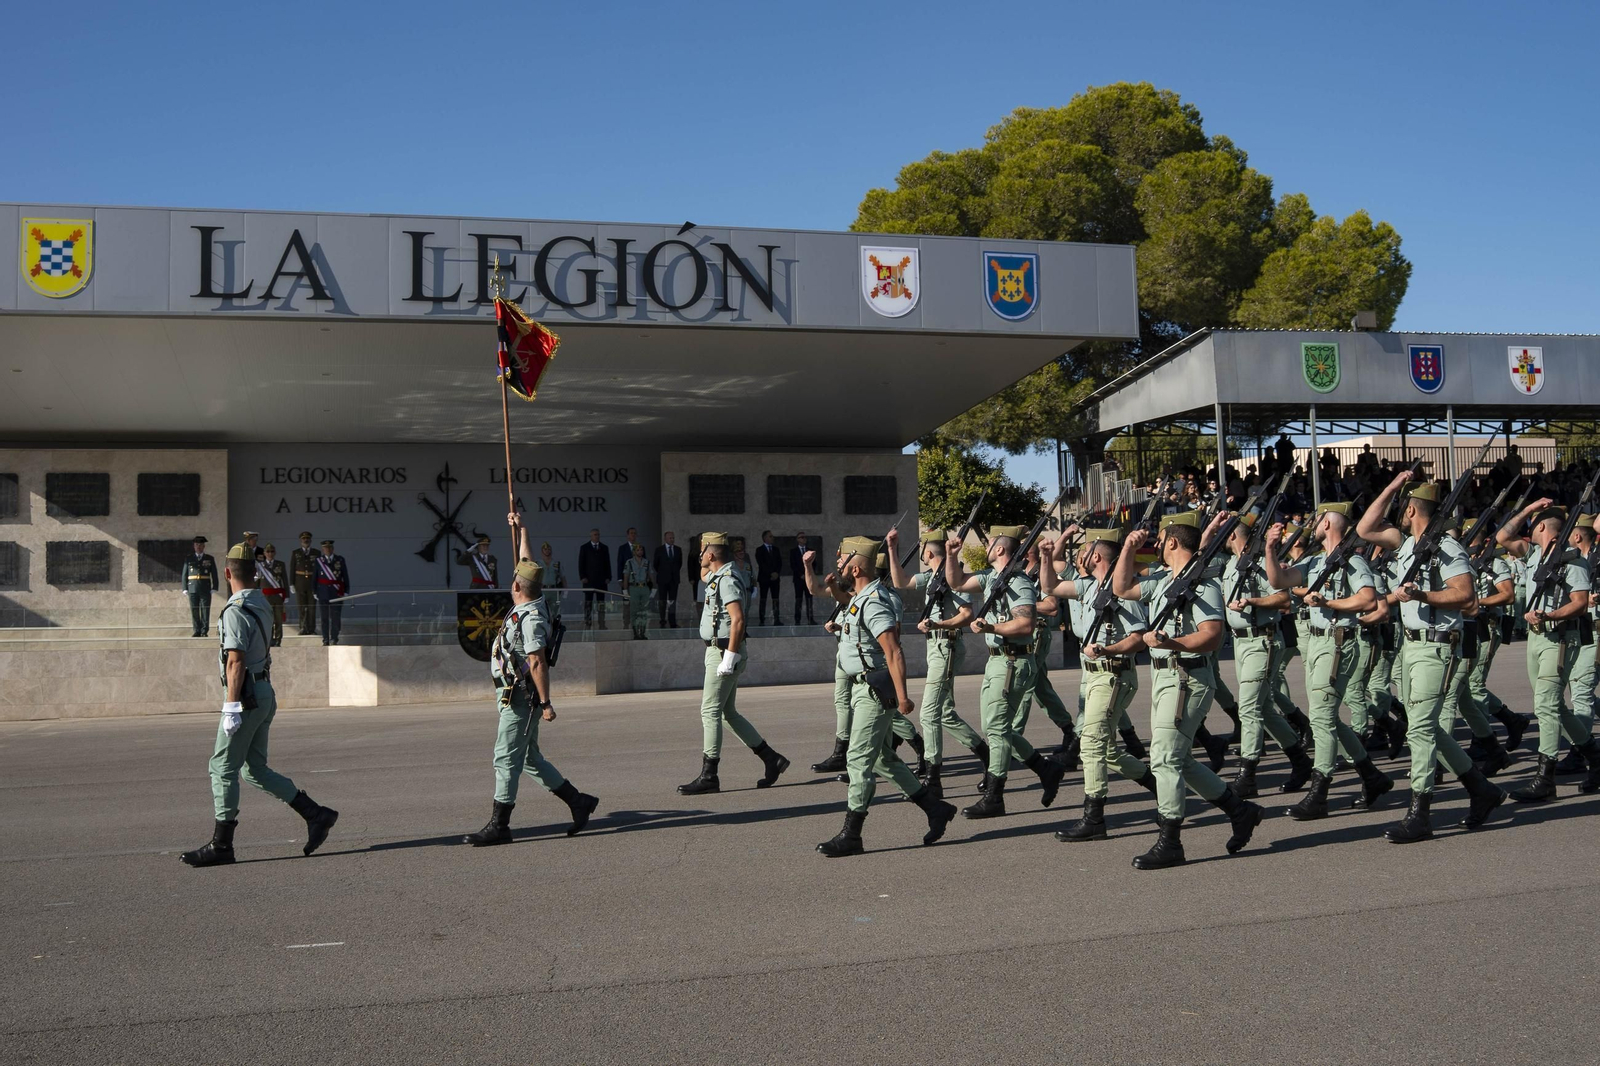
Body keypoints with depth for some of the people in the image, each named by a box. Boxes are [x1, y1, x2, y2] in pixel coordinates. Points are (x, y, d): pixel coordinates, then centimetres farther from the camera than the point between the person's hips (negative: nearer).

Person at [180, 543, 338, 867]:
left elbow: (236, 662, -22)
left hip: (246, 697, -9)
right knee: (254, 769, 13)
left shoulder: (235, 611, -16)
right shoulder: (262, 604, 13)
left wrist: (231, 707, -23)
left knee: (222, 768, -1)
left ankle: (221, 845, 4)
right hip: (265, 694, 9)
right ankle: (316, 814, 11)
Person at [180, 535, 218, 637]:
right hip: (193, 589, 1)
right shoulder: (189, 559, 11)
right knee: (194, 611, 1)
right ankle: (197, 631, 6)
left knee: (205, 610, -4)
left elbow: (214, 575, 7)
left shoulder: (210, 559, 9)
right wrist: (185, 588, 3)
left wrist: (215, 588, -1)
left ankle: (204, 631, 0)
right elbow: (184, 574, 10)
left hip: (205, 589, -1)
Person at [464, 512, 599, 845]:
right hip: (513, 696, 10)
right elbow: (528, 564, 22)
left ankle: (499, 826, -2)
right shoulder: (531, 606, 8)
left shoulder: (530, 618, -19)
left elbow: (538, 662, -23)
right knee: (530, 758, 14)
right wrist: (520, 530, 29)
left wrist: (545, 702, -24)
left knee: (506, 758, -6)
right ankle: (578, 802, 19)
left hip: (521, 699, -10)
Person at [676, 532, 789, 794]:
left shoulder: (727, 580, -17)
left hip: (723, 653, -11)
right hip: (717, 652, 11)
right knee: (728, 712, 14)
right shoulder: (718, 576, 14)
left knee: (710, 712, -7)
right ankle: (771, 759, 19)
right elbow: (703, 575, 40)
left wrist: (730, 657, -27)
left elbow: (738, 619, -26)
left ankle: (708, 777, -3)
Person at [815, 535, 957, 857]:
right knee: (882, 759, 15)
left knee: (860, 759, -6)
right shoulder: (861, 598, 11)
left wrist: (902, 696, -29)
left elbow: (894, 652, -26)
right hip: (863, 688, 11)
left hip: (874, 691, -11)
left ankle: (851, 835, 1)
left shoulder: (873, 603, -20)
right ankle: (935, 808, 23)